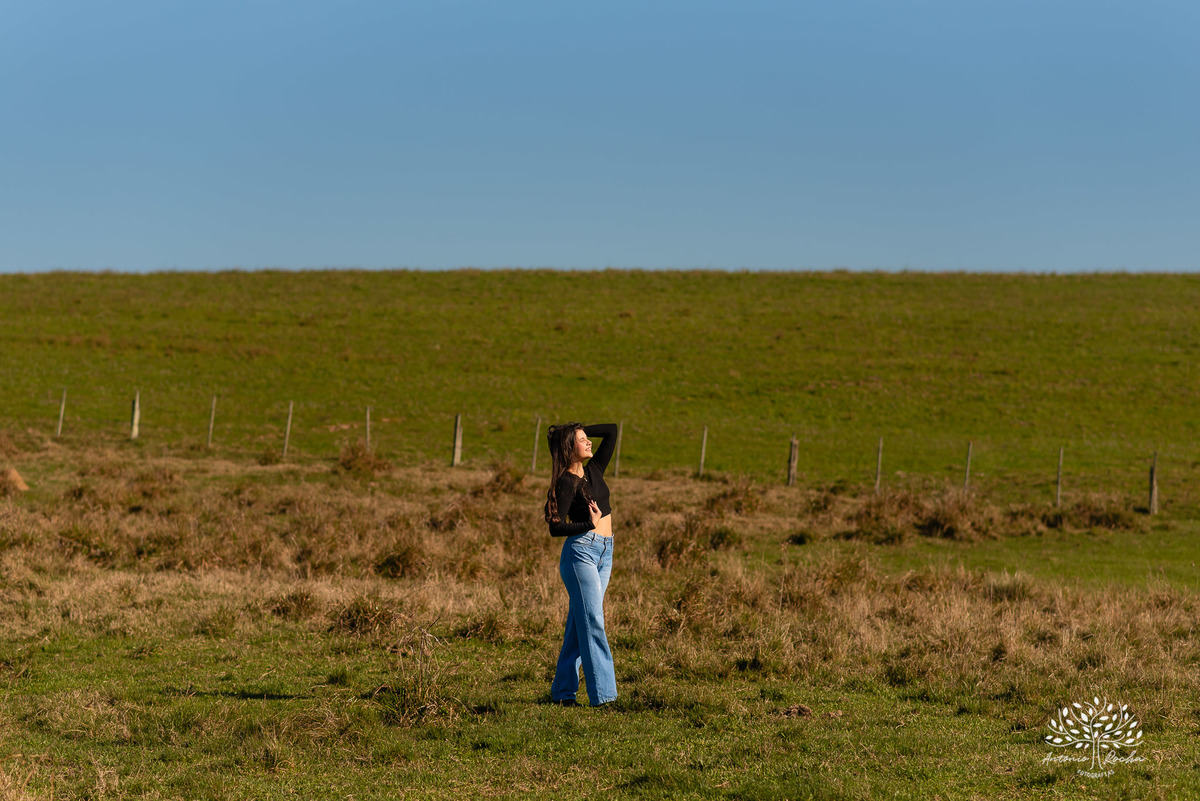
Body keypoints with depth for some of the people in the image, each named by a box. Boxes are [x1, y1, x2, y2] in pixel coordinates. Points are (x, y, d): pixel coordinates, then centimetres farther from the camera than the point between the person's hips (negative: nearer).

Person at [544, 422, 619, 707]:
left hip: (604, 554, 7)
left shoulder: (594, 470, 12)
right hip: (581, 550, -7)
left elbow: (611, 431, 16)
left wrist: (581, 430, 11)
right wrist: (590, 524, -24)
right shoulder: (566, 483, -8)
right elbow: (555, 527, -13)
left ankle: (563, 691, 11)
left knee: (580, 622, 7)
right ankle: (602, 693, -11)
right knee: (592, 621, -9)